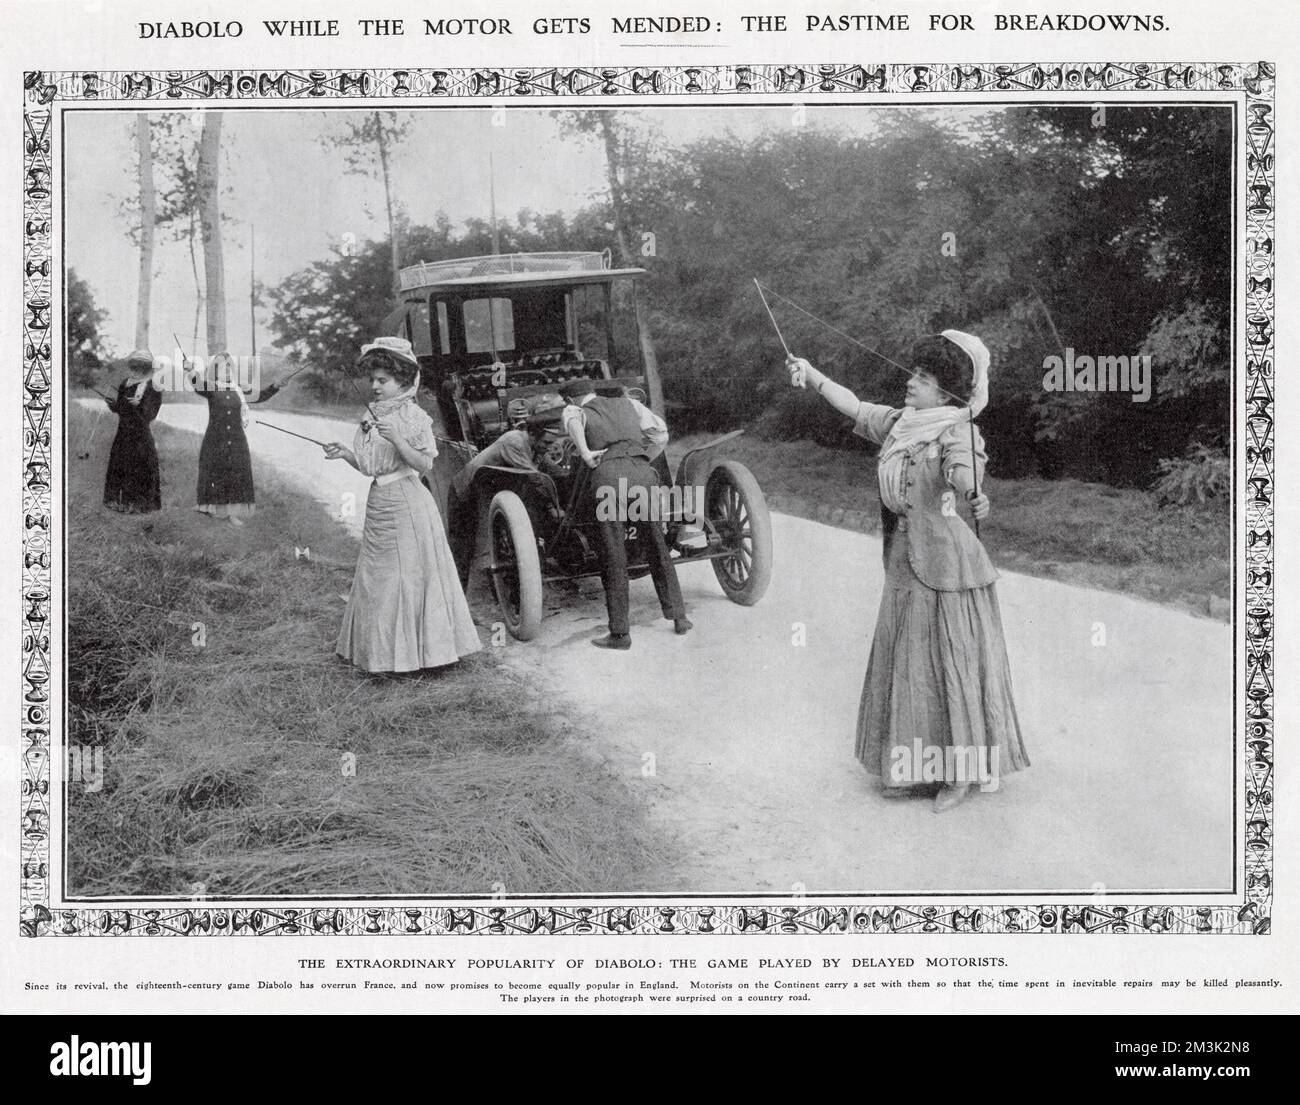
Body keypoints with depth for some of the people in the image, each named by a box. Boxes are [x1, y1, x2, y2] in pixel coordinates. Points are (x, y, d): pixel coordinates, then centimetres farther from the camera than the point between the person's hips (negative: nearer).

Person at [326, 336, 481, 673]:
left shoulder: (414, 417, -9)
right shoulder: (371, 418, 10)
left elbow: (425, 464, -16)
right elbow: (367, 466, 14)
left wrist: (396, 439, -26)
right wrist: (345, 453, -3)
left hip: (407, 503, -7)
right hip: (378, 503, 7)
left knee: (410, 575, -1)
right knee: (377, 579, 10)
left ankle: (416, 651, 8)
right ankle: (383, 653, 19)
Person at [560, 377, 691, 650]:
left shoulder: (574, 410, 20)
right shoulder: (628, 403, 29)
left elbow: (573, 423, -6)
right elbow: (660, 433, 20)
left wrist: (586, 454, -5)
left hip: (608, 474, -3)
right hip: (642, 472, 3)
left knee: (613, 557, 3)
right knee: (657, 548, 16)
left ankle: (620, 633, 5)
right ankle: (678, 617, 22)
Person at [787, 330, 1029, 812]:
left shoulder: (957, 430, -15)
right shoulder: (899, 422, 7)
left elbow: (963, 468, -35)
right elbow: (856, 408, 23)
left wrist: (974, 497, -56)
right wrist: (813, 375, 23)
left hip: (946, 564, -8)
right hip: (905, 565, 8)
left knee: (953, 664, 1)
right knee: (905, 664, 13)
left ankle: (962, 771, 14)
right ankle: (915, 769, 26)